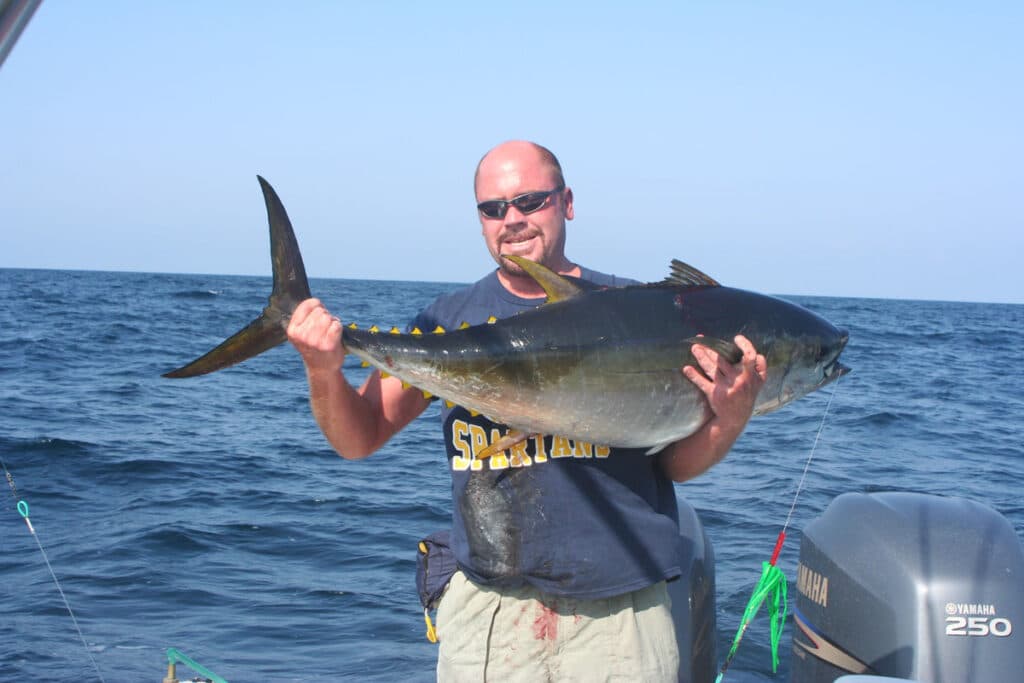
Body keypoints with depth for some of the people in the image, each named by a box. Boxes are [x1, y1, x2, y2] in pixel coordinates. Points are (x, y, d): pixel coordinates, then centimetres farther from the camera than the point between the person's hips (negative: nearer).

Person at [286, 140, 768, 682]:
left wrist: (730, 419, -17)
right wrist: (323, 374, -15)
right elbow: (359, 439, 4)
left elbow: (678, 464, 3)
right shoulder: (450, 320, 6)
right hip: (488, 611, 1)